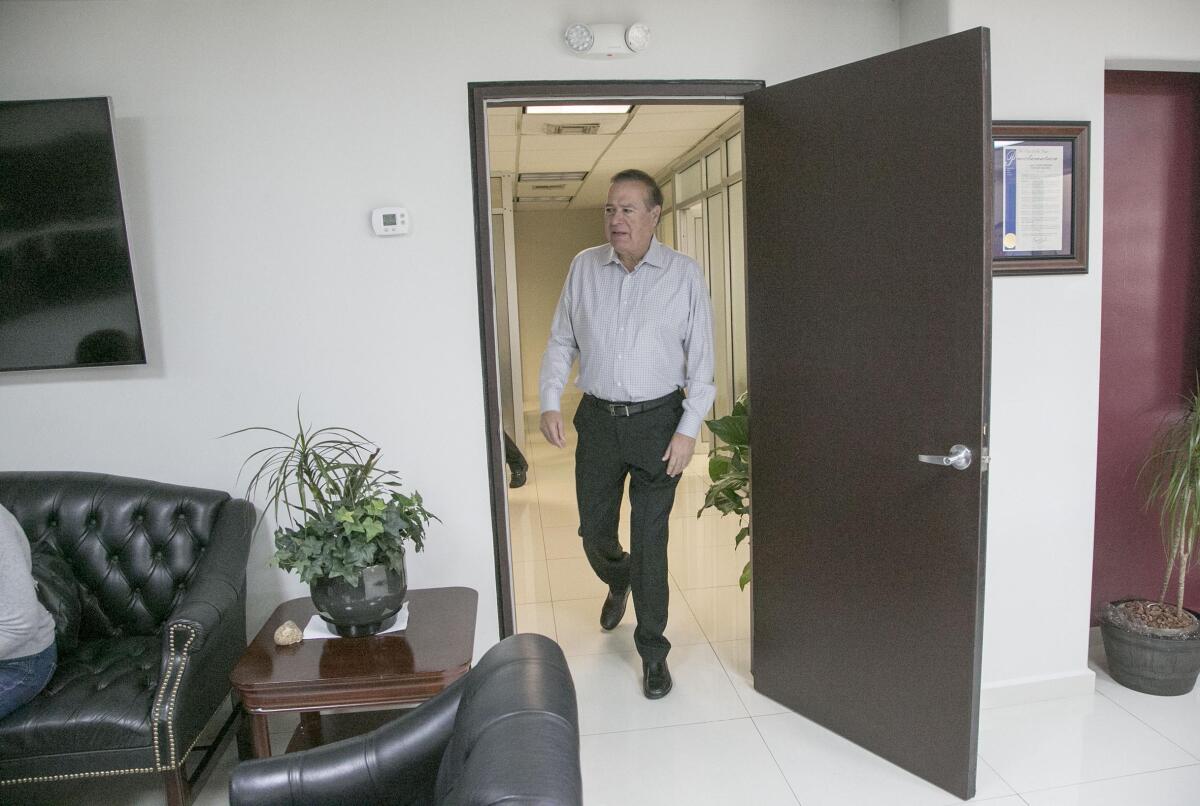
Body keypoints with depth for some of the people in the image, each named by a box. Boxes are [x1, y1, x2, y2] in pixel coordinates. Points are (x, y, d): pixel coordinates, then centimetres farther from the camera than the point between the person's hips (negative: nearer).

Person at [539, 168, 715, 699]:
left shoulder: (684, 274, -6)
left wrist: (688, 429, -11)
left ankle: (653, 651, 19)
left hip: (658, 421, -3)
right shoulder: (584, 267, 1)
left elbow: (701, 360, -4)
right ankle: (619, 581, 50)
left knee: (649, 540, 1)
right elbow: (560, 341, 7)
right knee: (594, 530, 14)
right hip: (598, 418, 3)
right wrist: (550, 402, -5)